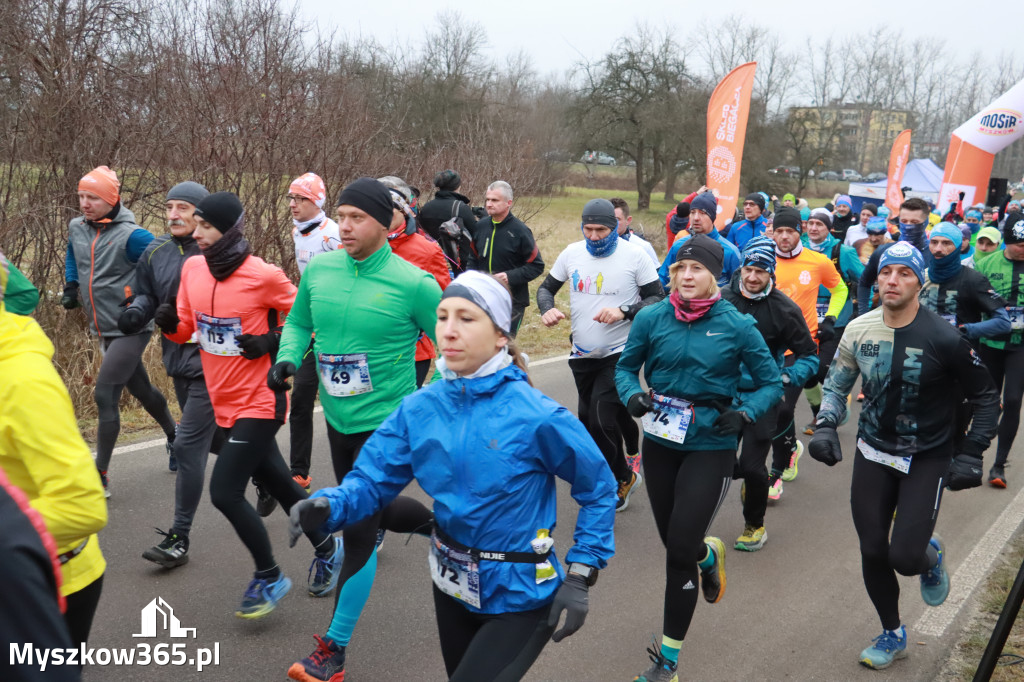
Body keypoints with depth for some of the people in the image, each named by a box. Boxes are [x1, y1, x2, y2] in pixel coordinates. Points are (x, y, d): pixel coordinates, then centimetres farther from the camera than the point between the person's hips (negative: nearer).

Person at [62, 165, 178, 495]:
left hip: (131, 330, -7)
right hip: (105, 330, 7)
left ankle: (100, 476, -5)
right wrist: (71, 286, 13)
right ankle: (174, 436, 43)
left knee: (105, 395, -13)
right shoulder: (77, 228, 3)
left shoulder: (130, 236, -19)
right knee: (140, 389, 20)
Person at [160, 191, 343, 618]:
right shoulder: (193, 268, 1)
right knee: (279, 484, 18)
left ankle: (268, 578, 14)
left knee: (225, 492, -8)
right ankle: (327, 548, 40)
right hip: (225, 402, 7)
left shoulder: (263, 275, -17)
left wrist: (271, 342, -19)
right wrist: (170, 323, -10)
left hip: (259, 402, -7)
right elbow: (188, 327, 11)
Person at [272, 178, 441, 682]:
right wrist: (287, 358, -7)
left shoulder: (412, 283, -18)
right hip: (338, 420, 6)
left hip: (387, 424, -6)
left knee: (358, 533, -3)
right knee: (369, 510, 24)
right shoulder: (318, 270, -3)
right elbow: (298, 323, 13)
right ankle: (439, 524, 53)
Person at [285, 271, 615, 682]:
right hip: (452, 585, 5)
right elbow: (373, 479, -8)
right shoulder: (420, 408, -10)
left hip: (519, 596, -5)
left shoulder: (536, 416, -23)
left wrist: (580, 576, -13)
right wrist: (328, 506, -29)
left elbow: (599, 490, -11)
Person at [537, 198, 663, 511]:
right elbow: (546, 288, 11)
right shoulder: (572, 253, 1)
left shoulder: (635, 255, -10)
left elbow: (657, 298, -6)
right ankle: (625, 476, 36)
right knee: (588, 419, 14)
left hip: (619, 354, -5)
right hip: (582, 354, 5)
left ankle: (615, 484, 11)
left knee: (601, 422, -13)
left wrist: (624, 311, -22)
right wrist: (547, 310, -11)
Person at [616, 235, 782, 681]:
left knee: (679, 550, -5)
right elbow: (626, 367, 7)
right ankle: (709, 555, 57)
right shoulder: (652, 318, -5)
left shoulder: (737, 326, -10)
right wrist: (631, 395, -14)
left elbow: (772, 383, -1)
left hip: (710, 447, -3)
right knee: (673, 541, 17)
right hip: (660, 443, 3)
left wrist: (744, 414, -19)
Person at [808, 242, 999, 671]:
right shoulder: (859, 330, -6)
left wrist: (971, 456, -9)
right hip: (873, 452, 3)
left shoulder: (943, 339, -17)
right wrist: (825, 426, -7)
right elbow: (836, 382, 8)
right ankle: (892, 635, 31)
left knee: (905, 557, -11)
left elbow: (986, 398, -5)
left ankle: (931, 555, 28)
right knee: (872, 551, 7)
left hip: (927, 460, -3)